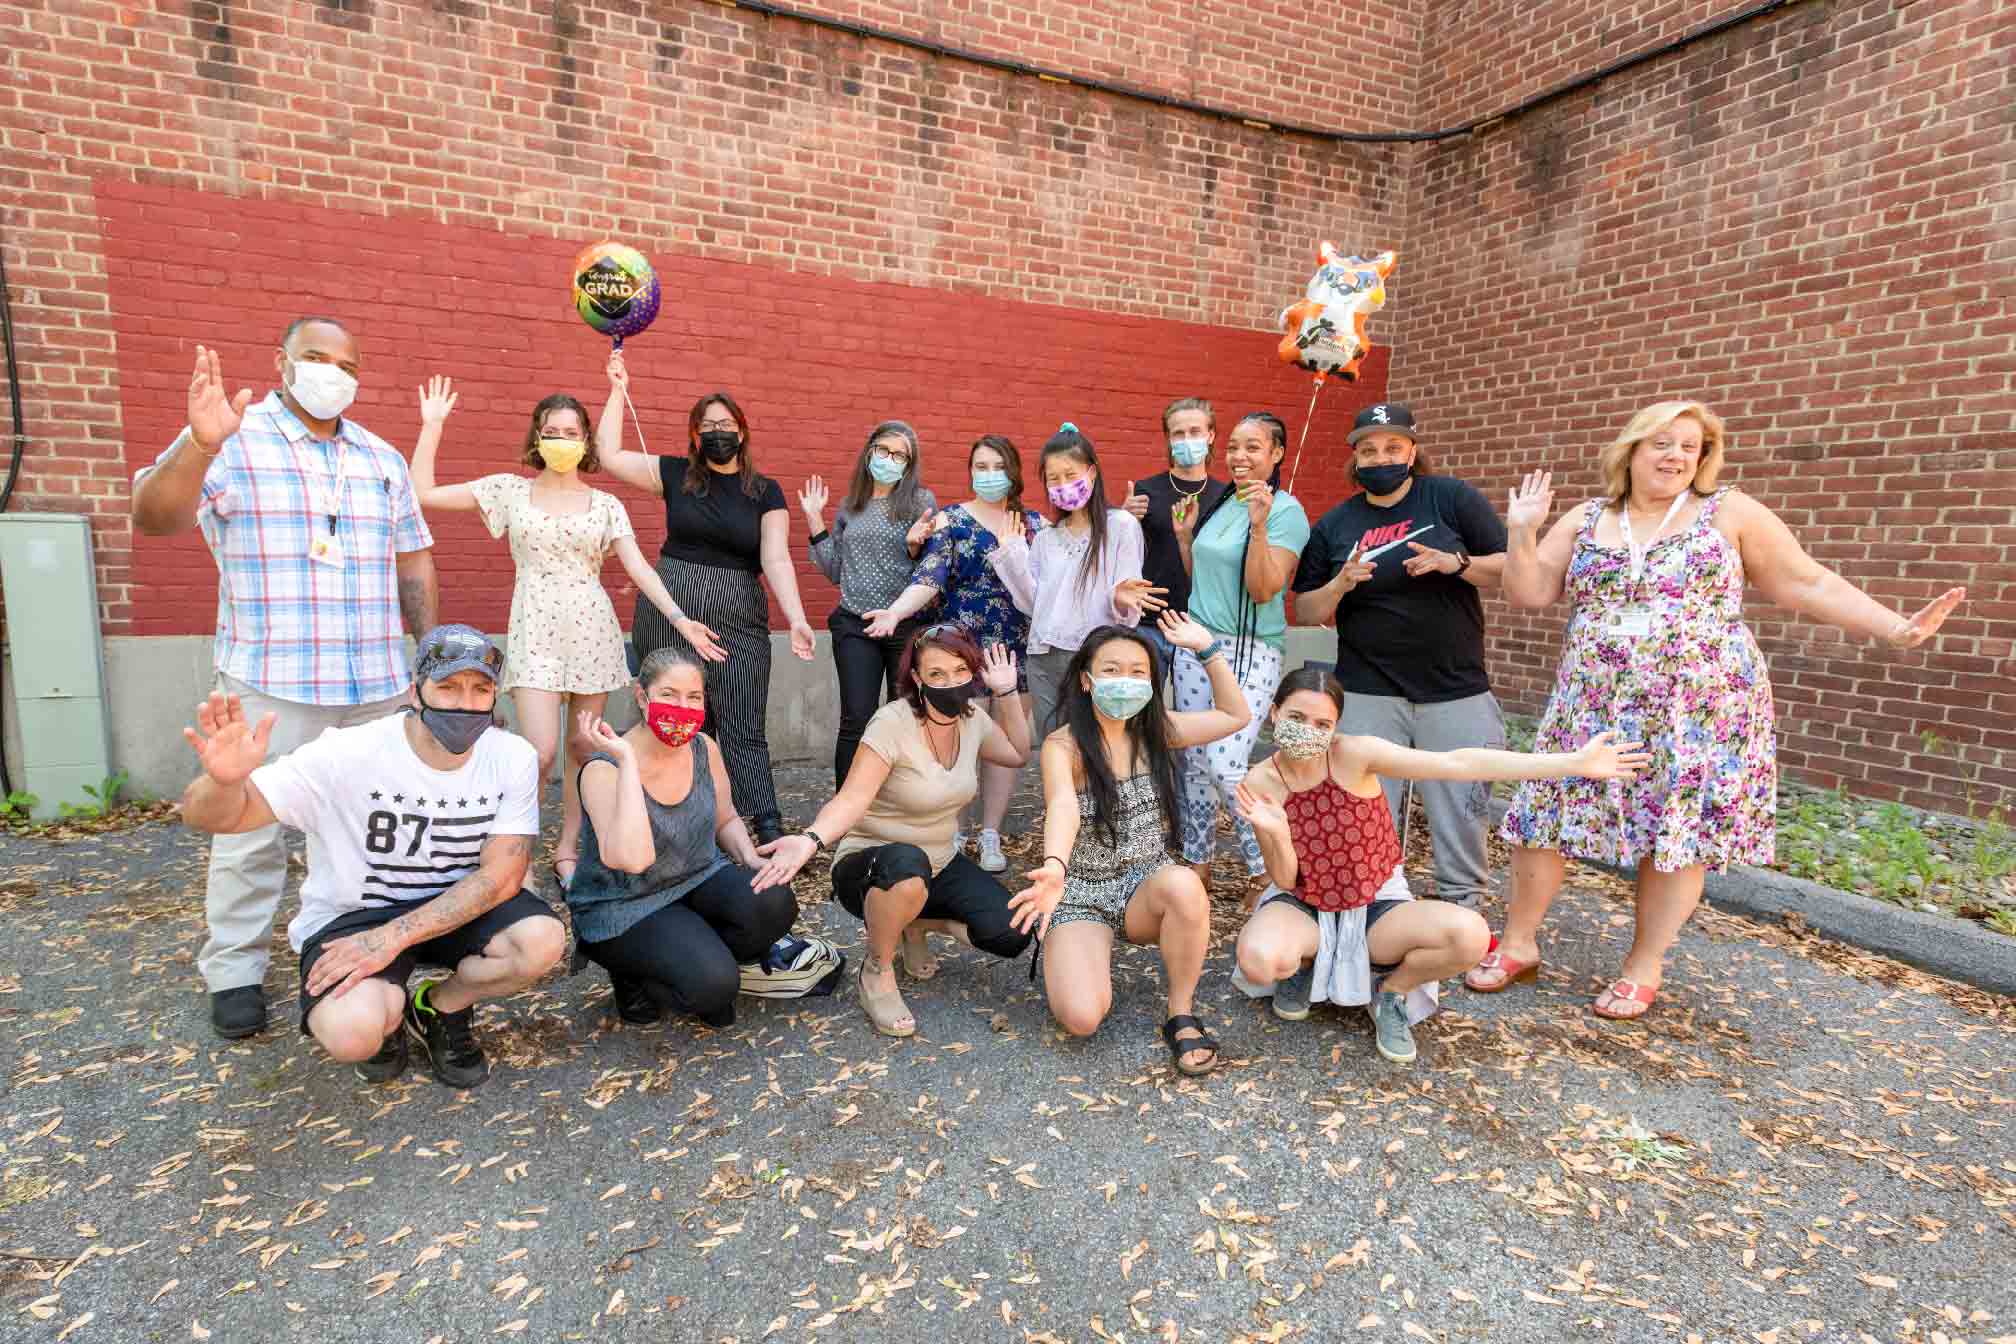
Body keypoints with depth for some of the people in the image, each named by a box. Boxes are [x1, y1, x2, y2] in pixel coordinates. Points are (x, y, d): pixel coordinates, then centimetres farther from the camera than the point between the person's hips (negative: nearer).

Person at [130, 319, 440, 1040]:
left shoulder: (383, 458, 15)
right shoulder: (233, 441, 1)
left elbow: (414, 560, 16)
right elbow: (154, 517, -13)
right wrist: (200, 445, -30)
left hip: (375, 684, 4)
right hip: (268, 684, -4)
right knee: (250, 832, 1)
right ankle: (234, 971, 15)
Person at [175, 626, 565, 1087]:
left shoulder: (514, 758, -15)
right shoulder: (346, 755, -21)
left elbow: (501, 876, -17)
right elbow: (207, 816, -20)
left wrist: (393, 937, -27)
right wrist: (224, 780, -46)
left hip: (460, 906, 3)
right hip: (352, 914, -2)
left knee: (543, 941, -27)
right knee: (352, 1033, -31)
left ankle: (439, 1009, 6)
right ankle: (387, 1013, 9)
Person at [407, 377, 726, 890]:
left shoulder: (606, 505, 7)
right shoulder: (509, 490, 7)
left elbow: (640, 569, 1)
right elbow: (424, 493, 5)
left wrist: (680, 620, -10)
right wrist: (432, 425, 2)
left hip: (592, 631, 2)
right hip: (535, 632, -2)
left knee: (584, 750, 6)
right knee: (541, 753, -12)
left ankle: (567, 852, 20)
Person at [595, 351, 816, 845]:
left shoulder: (765, 493, 4)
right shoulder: (677, 475, 9)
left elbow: (776, 558, -5)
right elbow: (609, 454, 6)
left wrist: (796, 619, -18)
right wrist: (619, 391, 6)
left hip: (738, 619, -1)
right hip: (668, 613, 1)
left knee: (743, 729, -5)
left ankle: (770, 830, -7)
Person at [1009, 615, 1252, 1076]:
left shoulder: (1155, 730, 1)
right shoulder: (1063, 745, -15)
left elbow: (1235, 715, 9)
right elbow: (1063, 807, -35)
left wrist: (1208, 648, 0)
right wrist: (1053, 868, -56)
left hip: (1147, 885, 3)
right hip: (1080, 893, -2)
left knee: (1185, 886, -35)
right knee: (1081, 1017, -24)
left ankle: (1181, 1016, -12)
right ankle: (1089, 955, 13)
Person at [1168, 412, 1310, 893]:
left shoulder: (1287, 511, -8)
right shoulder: (1220, 504, 12)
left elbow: (1263, 590, -17)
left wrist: (1259, 525, -24)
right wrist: (1183, 534, 7)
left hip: (1251, 651, -6)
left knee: (1224, 765, -14)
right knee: (1194, 760, 7)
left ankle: (1266, 871, 6)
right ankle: (1198, 865, 22)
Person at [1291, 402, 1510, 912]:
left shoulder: (1454, 498, 1)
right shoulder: (1333, 525, 5)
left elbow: (1512, 569, 1)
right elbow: (1306, 612, 8)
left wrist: (1457, 563, -17)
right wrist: (1340, 585, -12)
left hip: (1456, 693, -1)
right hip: (1368, 695, 1)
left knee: (1462, 816, 8)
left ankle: (1465, 915, 27)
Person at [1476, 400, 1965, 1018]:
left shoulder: (1730, 512, 3)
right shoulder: (1584, 520, 8)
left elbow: (1807, 584, 3)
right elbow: (1528, 593, 3)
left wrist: (1897, 629, -5)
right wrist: (1523, 531, -8)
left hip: (1698, 711, -2)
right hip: (1594, 709, 2)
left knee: (1679, 834, 3)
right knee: (1545, 816, 1)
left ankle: (1644, 967, 20)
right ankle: (1518, 943, 18)